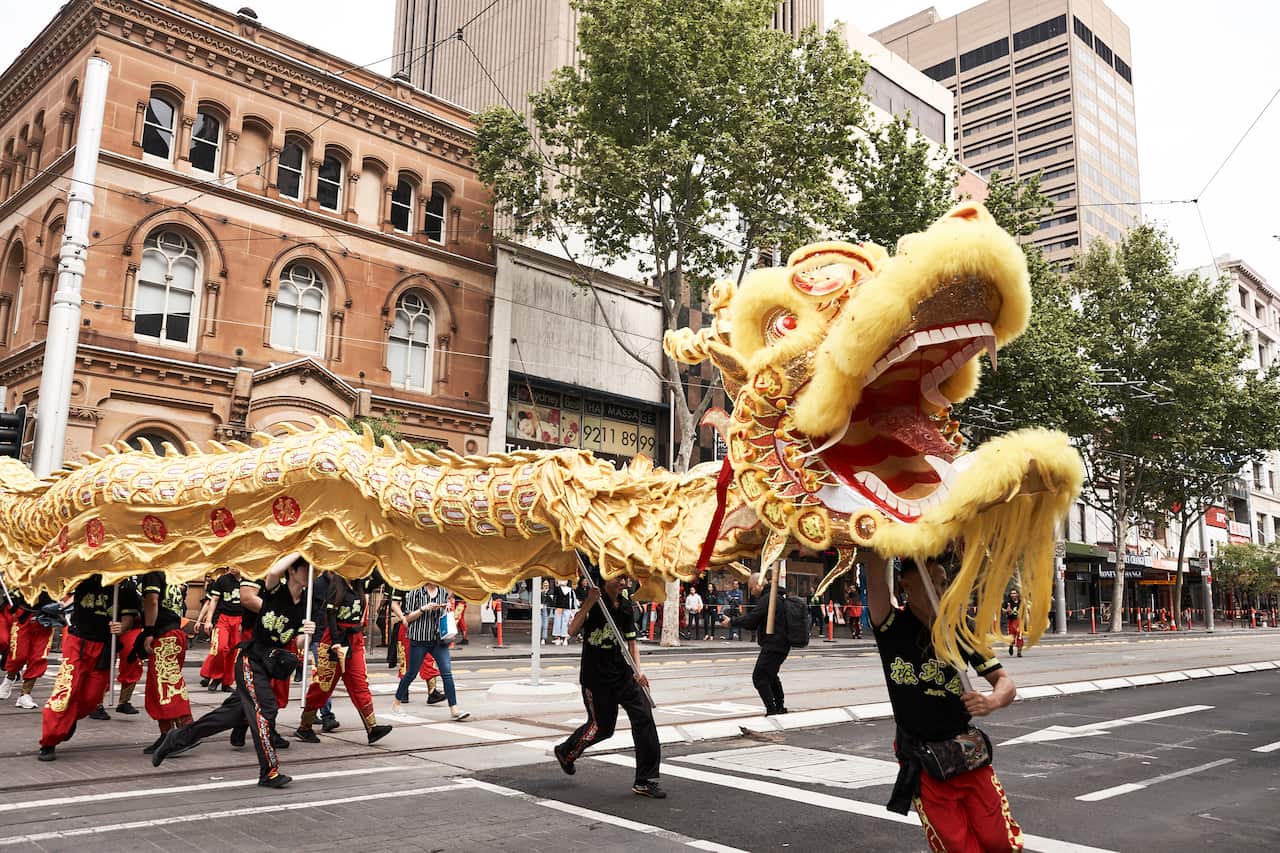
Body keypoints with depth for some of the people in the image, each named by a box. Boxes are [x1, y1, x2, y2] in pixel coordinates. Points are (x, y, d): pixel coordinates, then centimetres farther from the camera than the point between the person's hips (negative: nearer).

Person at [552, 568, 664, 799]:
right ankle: (565, 752, 36)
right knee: (601, 727, 5)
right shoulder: (593, 602, -10)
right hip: (595, 676, -5)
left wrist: (638, 670, 1)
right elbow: (572, 631, -23)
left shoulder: (626, 606, 8)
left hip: (623, 674, 5)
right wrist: (588, 604, -34)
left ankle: (645, 780, 1)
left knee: (643, 717, -7)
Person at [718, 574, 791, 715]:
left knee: (759, 677, -6)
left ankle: (771, 710, -8)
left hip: (772, 645, -11)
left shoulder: (767, 599, -18)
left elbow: (750, 619, -20)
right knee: (771, 675, 25)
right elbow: (756, 622, 18)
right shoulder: (778, 597, 15)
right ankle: (780, 707, 33)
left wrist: (731, 621, -5)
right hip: (782, 645, 11)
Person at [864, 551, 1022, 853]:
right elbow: (875, 577, -25)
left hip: (969, 756, 2)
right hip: (922, 764, -2)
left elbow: (1004, 681, -1)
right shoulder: (892, 627, -9)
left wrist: (991, 701, -23)